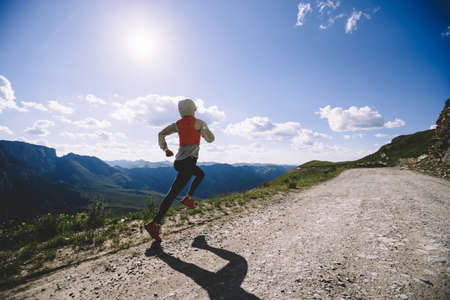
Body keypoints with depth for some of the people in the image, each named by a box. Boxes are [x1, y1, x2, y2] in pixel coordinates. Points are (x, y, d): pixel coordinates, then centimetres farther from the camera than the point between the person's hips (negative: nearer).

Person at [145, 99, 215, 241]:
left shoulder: (178, 124, 10)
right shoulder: (199, 123, -2)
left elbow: (161, 134, 2)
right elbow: (210, 139, 0)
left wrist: (165, 149, 14)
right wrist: (204, 132, 20)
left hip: (179, 160, 7)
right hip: (188, 161, -7)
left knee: (200, 174, 31)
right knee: (173, 193, -8)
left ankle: (189, 197, 22)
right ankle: (155, 223, -8)